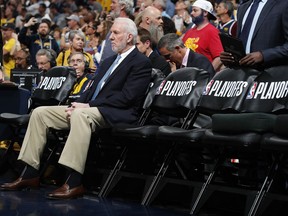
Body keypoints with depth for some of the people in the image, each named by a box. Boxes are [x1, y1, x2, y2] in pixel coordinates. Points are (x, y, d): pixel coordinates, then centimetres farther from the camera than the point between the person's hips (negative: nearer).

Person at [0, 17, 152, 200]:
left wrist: (88, 105, -16)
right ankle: (30, 175, -7)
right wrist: (78, 104, 0)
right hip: (90, 108, 9)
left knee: (81, 115, -40)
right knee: (40, 113, -4)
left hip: (116, 114, -9)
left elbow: (127, 97, -15)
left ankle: (74, 183, -43)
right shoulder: (109, 61, 26)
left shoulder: (141, 62, -3)